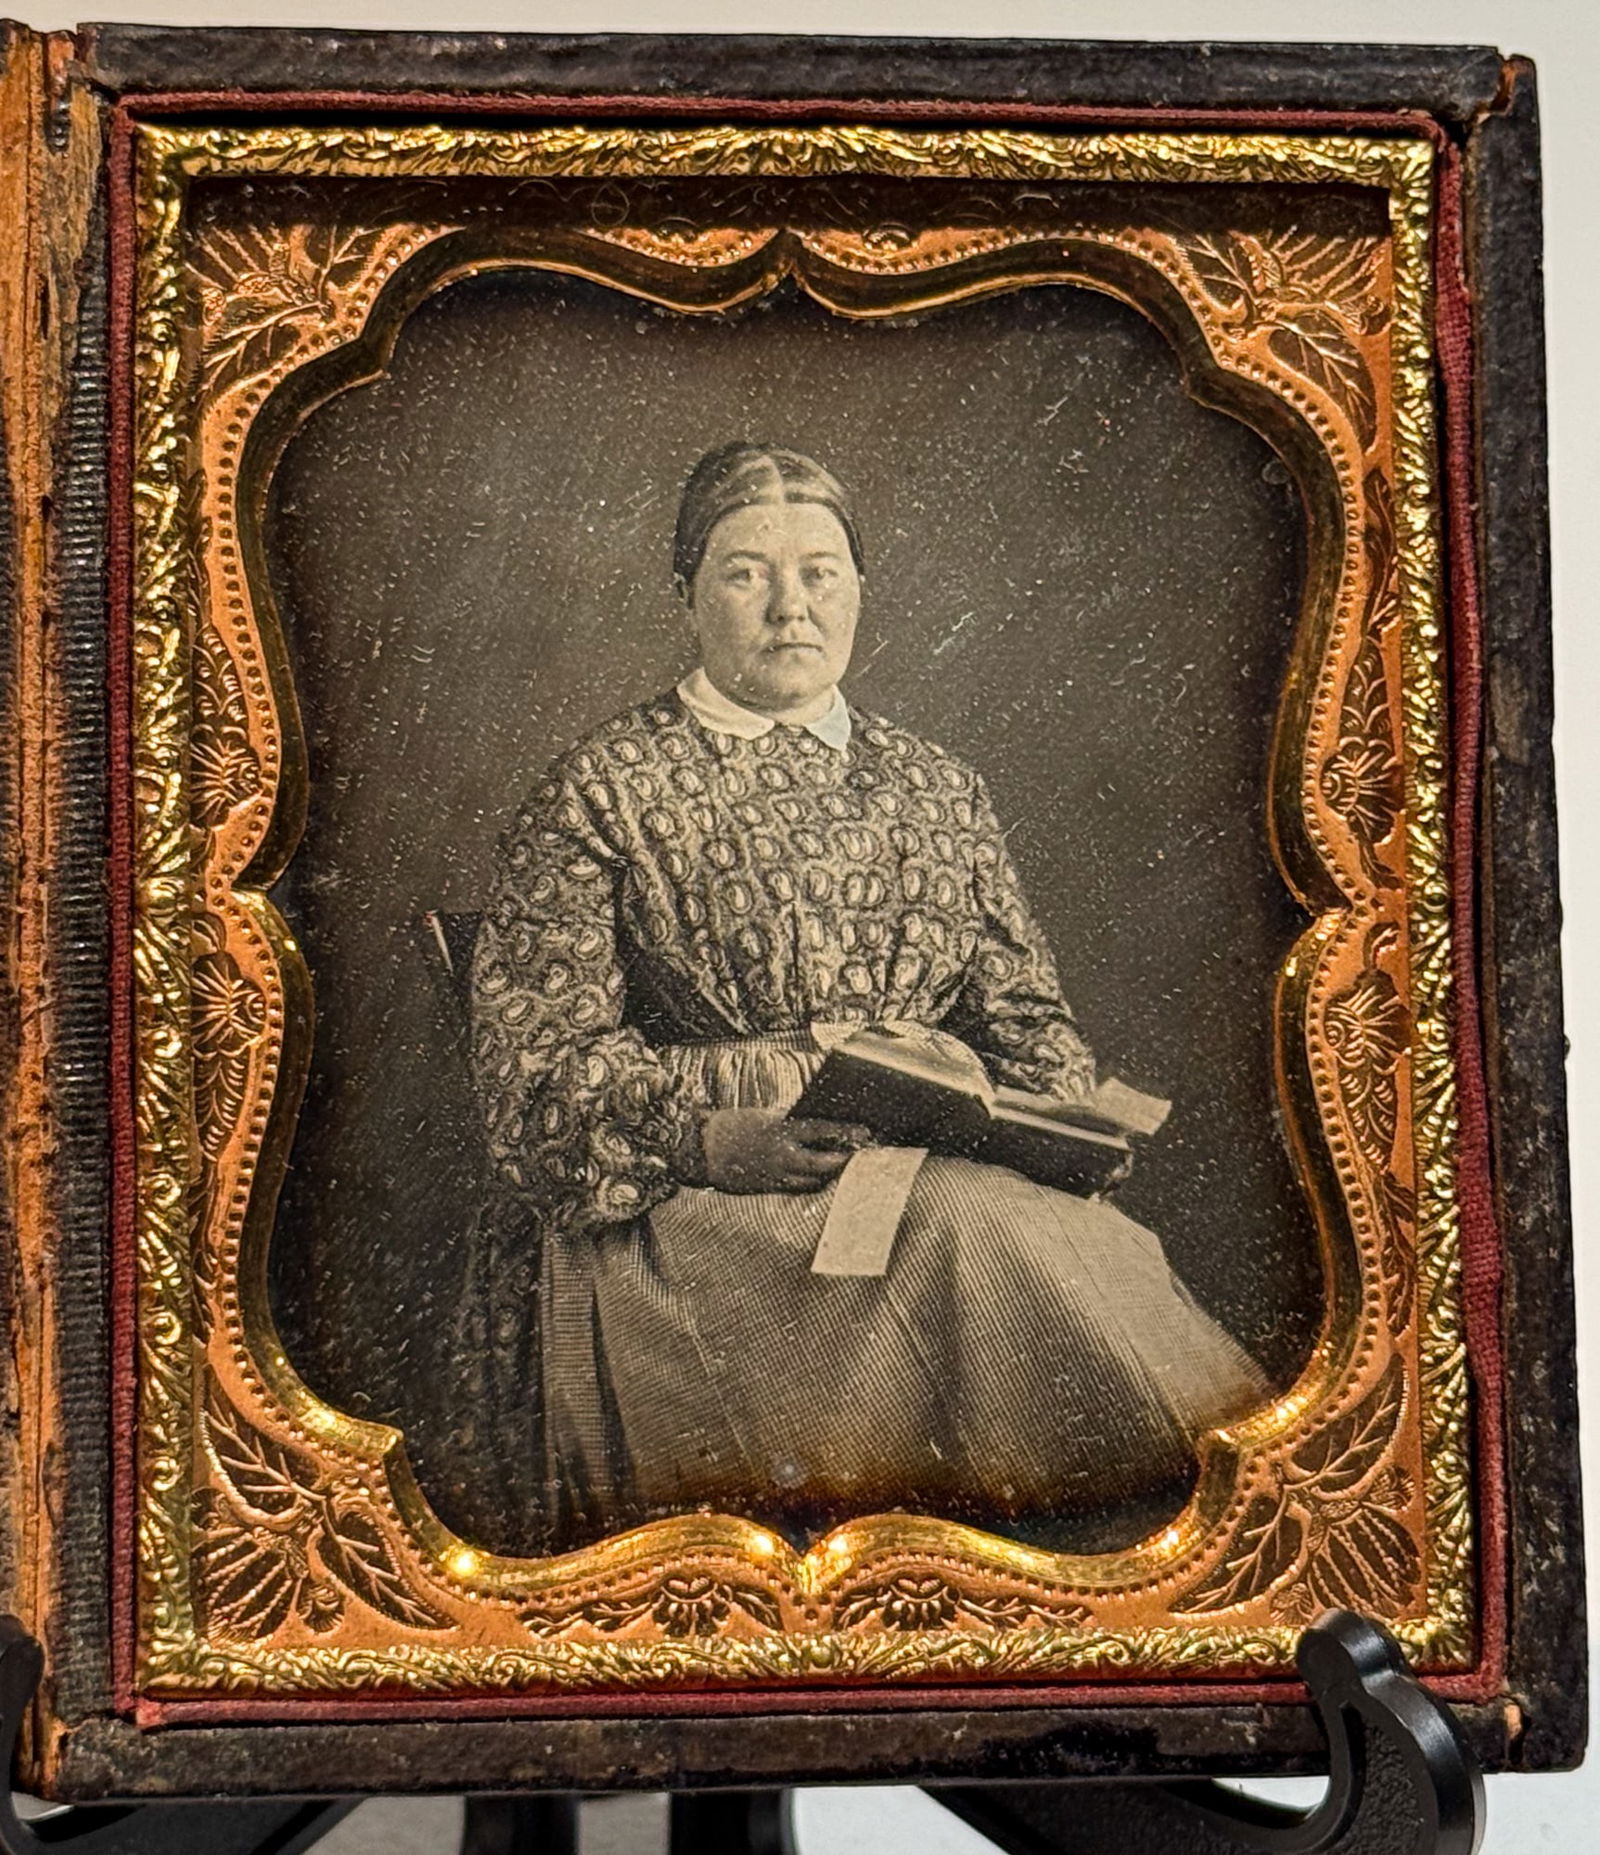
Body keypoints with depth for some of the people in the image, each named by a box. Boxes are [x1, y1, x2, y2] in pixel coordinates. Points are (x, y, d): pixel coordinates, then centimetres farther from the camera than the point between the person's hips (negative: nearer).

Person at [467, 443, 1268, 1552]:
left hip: (948, 1172, 4)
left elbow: (1024, 1014, 21)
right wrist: (710, 1135, -19)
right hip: (687, 1200, -4)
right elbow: (537, 1063, -2)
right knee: (977, 1238, -33)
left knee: (1082, 1240, -29)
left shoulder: (940, 792, 21)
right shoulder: (603, 792, 6)